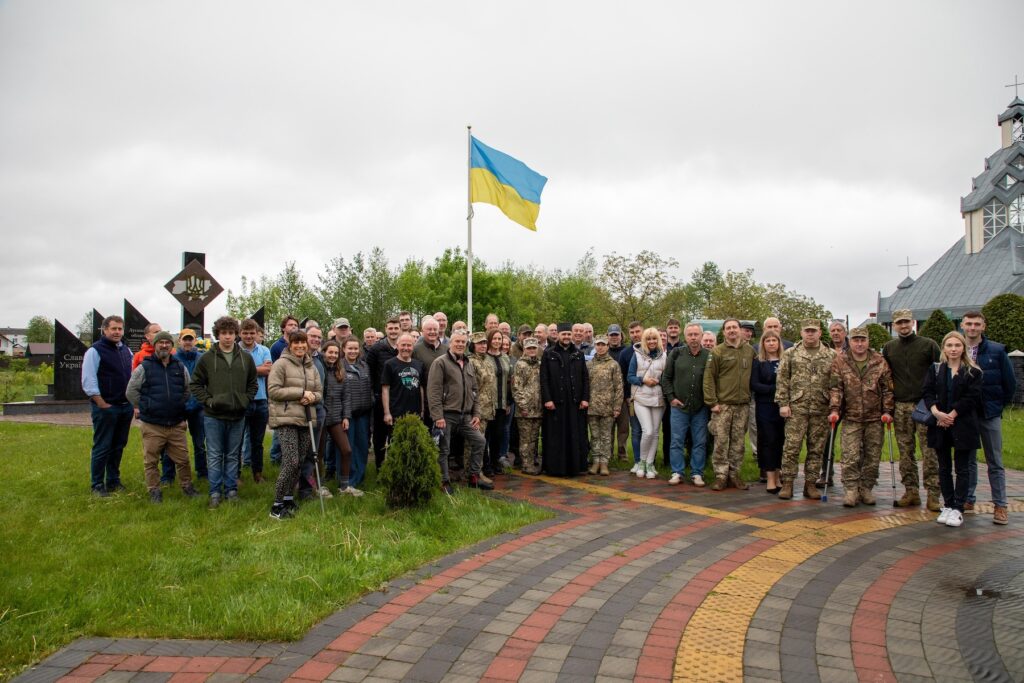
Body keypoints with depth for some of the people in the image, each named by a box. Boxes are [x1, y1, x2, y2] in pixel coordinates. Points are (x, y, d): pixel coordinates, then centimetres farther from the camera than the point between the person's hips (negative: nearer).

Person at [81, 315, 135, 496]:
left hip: (126, 407, 6)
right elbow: (88, 382, -13)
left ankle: (113, 481, 24)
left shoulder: (126, 350, 13)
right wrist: (103, 405, -15)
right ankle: (97, 485, 8)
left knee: (118, 446, 13)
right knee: (102, 448, -1)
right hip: (105, 408, -6)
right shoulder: (95, 351, -8)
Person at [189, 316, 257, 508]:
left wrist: (246, 400, 0)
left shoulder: (246, 358, 4)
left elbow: (253, 384, 12)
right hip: (213, 416, -2)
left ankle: (231, 490, 21)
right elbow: (195, 384, 2)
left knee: (232, 456, 11)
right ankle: (215, 492, 14)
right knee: (214, 456, 5)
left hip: (237, 416, 2)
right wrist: (208, 400, -8)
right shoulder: (207, 358, -2)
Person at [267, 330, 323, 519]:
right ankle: (277, 505, -1)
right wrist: (301, 392, -14)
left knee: (299, 462, 9)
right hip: (286, 420, -6)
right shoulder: (281, 364, -5)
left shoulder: (311, 367, 14)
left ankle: (288, 498, 24)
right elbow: (273, 390, -12)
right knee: (291, 462, -12)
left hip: (306, 420, 6)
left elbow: (319, 392, 16)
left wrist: (312, 397, -7)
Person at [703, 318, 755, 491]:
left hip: (743, 405, 3)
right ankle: (721, 475, 5)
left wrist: (751, 396, 6)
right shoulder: (717, 352, -2)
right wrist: (712, 402, -10)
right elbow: (709, 378, -4)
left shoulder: (750, 351, 9)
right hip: (722, 405, -3)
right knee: (721, 442, -3)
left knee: (738, 443, 8)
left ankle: (734, 474, 18)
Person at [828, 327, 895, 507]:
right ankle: (850, 490, 2)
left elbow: (887, 389, 5)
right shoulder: (840, 361, 0)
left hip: (875, 418, 2)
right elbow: (836, 387, -4)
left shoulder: (880, 362, 3)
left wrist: (887, 411, -3)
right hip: (851, 418, -2)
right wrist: (834, 409, -14)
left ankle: (866, 489, 20)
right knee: (850, 457, -6)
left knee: (872, 456, 7)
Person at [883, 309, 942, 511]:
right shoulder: (889, 348, 12)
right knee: (905, 453, 6)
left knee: (930, 453, -4)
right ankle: (911, 492, 13)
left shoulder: (929, 345, 3)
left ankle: (933, 495, 0)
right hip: (900, 407, 3)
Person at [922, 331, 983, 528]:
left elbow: (972, 397, -8)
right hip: (940, 424, 3)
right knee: (944, 468, 9)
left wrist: (951, 415, -15)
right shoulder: (935, 369, 7)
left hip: (963, 425, -2)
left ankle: (958, 509, 7)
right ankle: (948, 506, 18)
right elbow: (927, 392, -2)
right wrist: (937, 412, -17)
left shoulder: (973, 372, 0)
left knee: (962, 468, 2)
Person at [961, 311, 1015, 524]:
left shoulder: (997, 351, -3)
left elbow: (1010, 382, 3)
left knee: (995, 462, 5)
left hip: (990, 414, -1)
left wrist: (1001, 404, 5)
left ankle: (1000, 506, 11)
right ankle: (967, 500, 20)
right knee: (967, 460, 11)